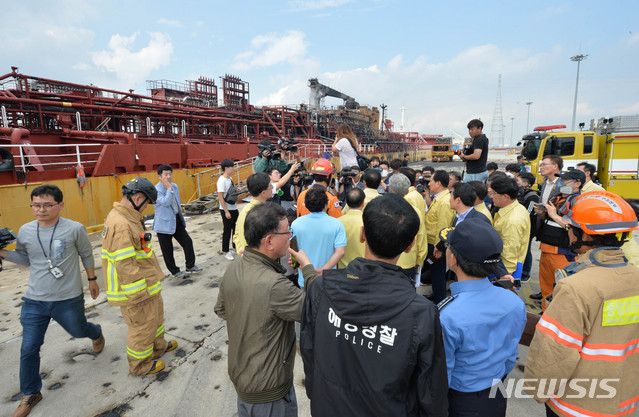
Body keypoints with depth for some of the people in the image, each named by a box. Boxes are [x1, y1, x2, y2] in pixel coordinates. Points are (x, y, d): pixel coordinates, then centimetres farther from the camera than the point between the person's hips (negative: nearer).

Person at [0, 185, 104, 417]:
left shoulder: (75, 229, -15)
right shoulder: (25, 231, -4)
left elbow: (86, 255, -1)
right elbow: (25, 259, 11)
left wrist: (92, 280, 7)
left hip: (68, 300, -3)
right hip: (34, 301, 3)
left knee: (79, 332, 20)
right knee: (28, 349, 8)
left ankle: (97, 333, 58)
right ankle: (30, 394, 31)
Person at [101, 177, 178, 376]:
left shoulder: (127, 218, 7)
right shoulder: (121, 225, -28)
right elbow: (125, 265, -28)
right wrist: (139, 294, -21)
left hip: (147, 282, 10)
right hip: (135, 288, -10)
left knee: (155, 313, 26)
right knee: (142, 325, 7)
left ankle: (157, 346, 47)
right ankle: (139, 365, 28)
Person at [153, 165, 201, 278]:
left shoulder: (175, 186, 8)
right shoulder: (156, 190, -15)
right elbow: (165, 202, -30)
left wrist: (181, 217, 22)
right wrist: (168, 188, -24)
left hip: (176, 221, 7)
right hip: (164, 223, -6)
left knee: (187, 242, 4)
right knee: (167, 250, 5)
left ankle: (190, 266, 19)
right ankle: (175, 271, 21)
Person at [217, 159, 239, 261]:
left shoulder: (230, 179, 9)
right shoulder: (222, 180, -18)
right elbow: (220, 197, -20)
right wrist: (226, 212, -21)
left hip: (234, 208, 8)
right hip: (226, 210, -8)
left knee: (236, 228, 17)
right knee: (227, 231, 2)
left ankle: (236, 246, 34)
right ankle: (225, 251, 16)